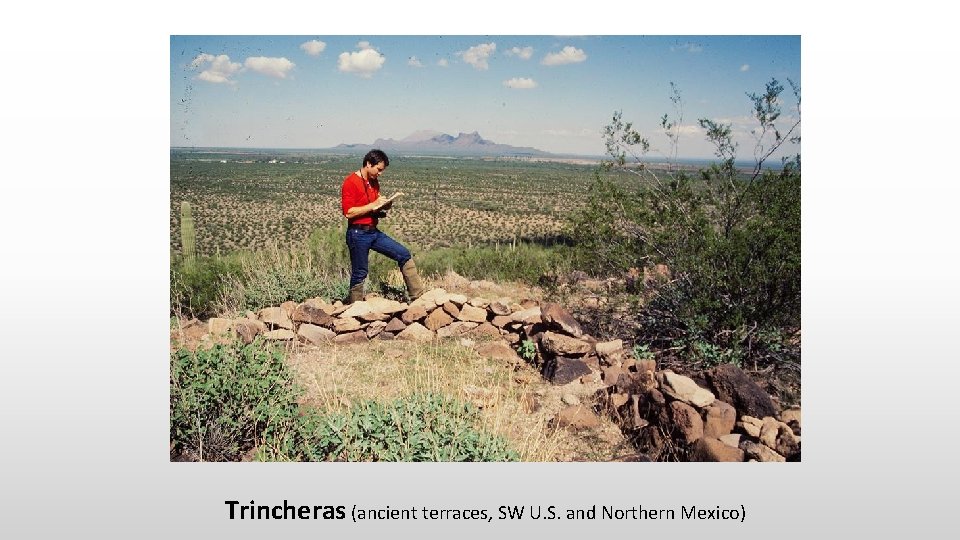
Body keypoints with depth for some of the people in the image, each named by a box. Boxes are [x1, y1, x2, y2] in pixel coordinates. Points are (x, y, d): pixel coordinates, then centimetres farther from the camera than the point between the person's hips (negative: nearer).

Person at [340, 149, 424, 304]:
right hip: (358, 234, -8)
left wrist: (384, 205, -1)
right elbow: (348, 212, -19)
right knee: (359, 273, 0)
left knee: (404, 255, 2)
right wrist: (373, 205, -20)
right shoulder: (351, 182, -12)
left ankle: (418, 295, 5)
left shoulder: (374, 182, 13)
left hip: (374, 232, 8)